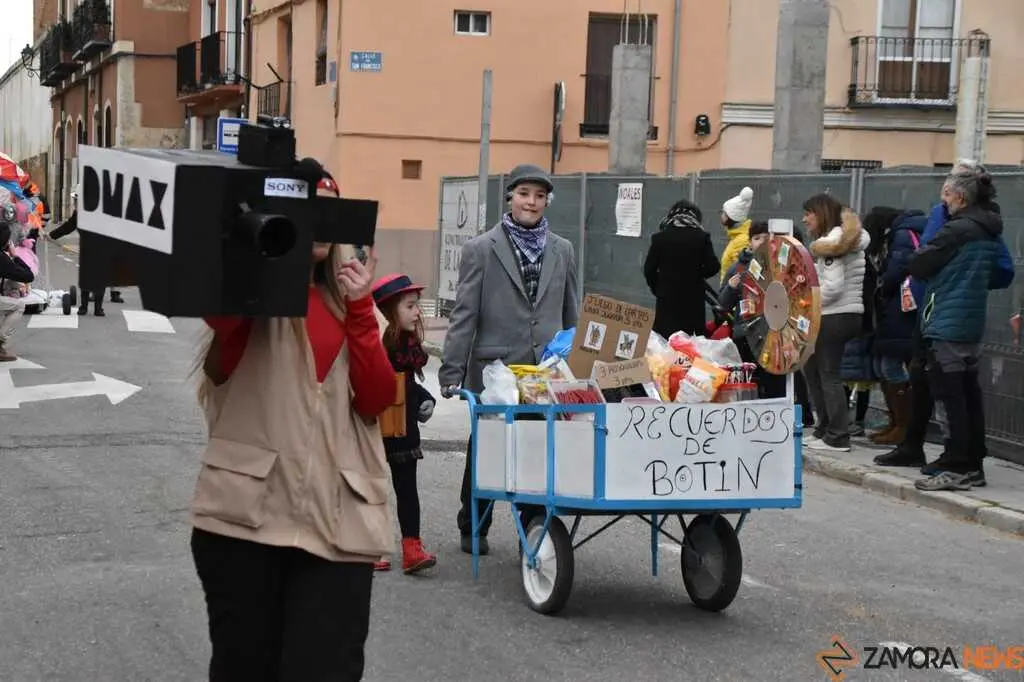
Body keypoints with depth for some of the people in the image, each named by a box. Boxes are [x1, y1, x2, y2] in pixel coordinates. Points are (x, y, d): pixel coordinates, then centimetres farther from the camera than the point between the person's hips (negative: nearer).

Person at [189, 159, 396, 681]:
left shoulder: (343, 303, 17)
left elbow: (378, 399, 4)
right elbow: (216, 305, -23)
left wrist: (359, 307, -3)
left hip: (338, 519, 3)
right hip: (248, 513, -3)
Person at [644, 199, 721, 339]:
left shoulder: (660, 238, -1)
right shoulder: (702, 237, -3)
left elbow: (649, 269, -1)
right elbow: (712, 266, -6)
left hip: (666, 298, 0)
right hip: (693, 300, 0)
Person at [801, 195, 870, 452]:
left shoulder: (832, 241, -12)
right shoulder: (845, 238, 17)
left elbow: (833, 286, -20)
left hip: (834, 317, -10)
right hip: (847, 314, 10)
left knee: (829, 375, -4)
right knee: (812, 369, 15)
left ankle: (837, 437, 0)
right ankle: (825, 429, 20)